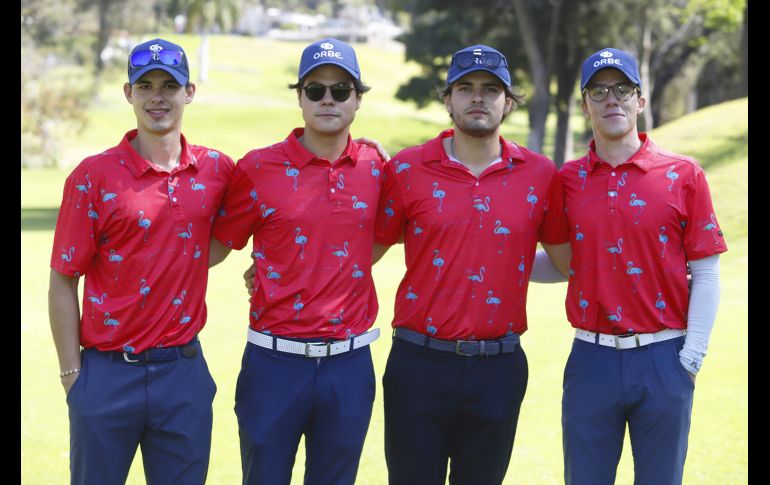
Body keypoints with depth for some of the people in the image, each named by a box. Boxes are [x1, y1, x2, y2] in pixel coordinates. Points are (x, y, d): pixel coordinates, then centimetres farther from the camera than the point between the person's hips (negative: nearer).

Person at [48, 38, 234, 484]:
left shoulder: (217, 170, 4)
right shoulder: (94, 176, -5)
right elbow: (63, 282, -3)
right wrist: (72, 374, -6)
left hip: (184, 369, 2)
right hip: (108, 372, -2)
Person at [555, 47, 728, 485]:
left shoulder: (683, 175, -1)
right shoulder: (568, 181, 6)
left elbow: (706, 274, 0)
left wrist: (692, 354, -7)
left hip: (664, 362, -2)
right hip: (592, 361, 2)